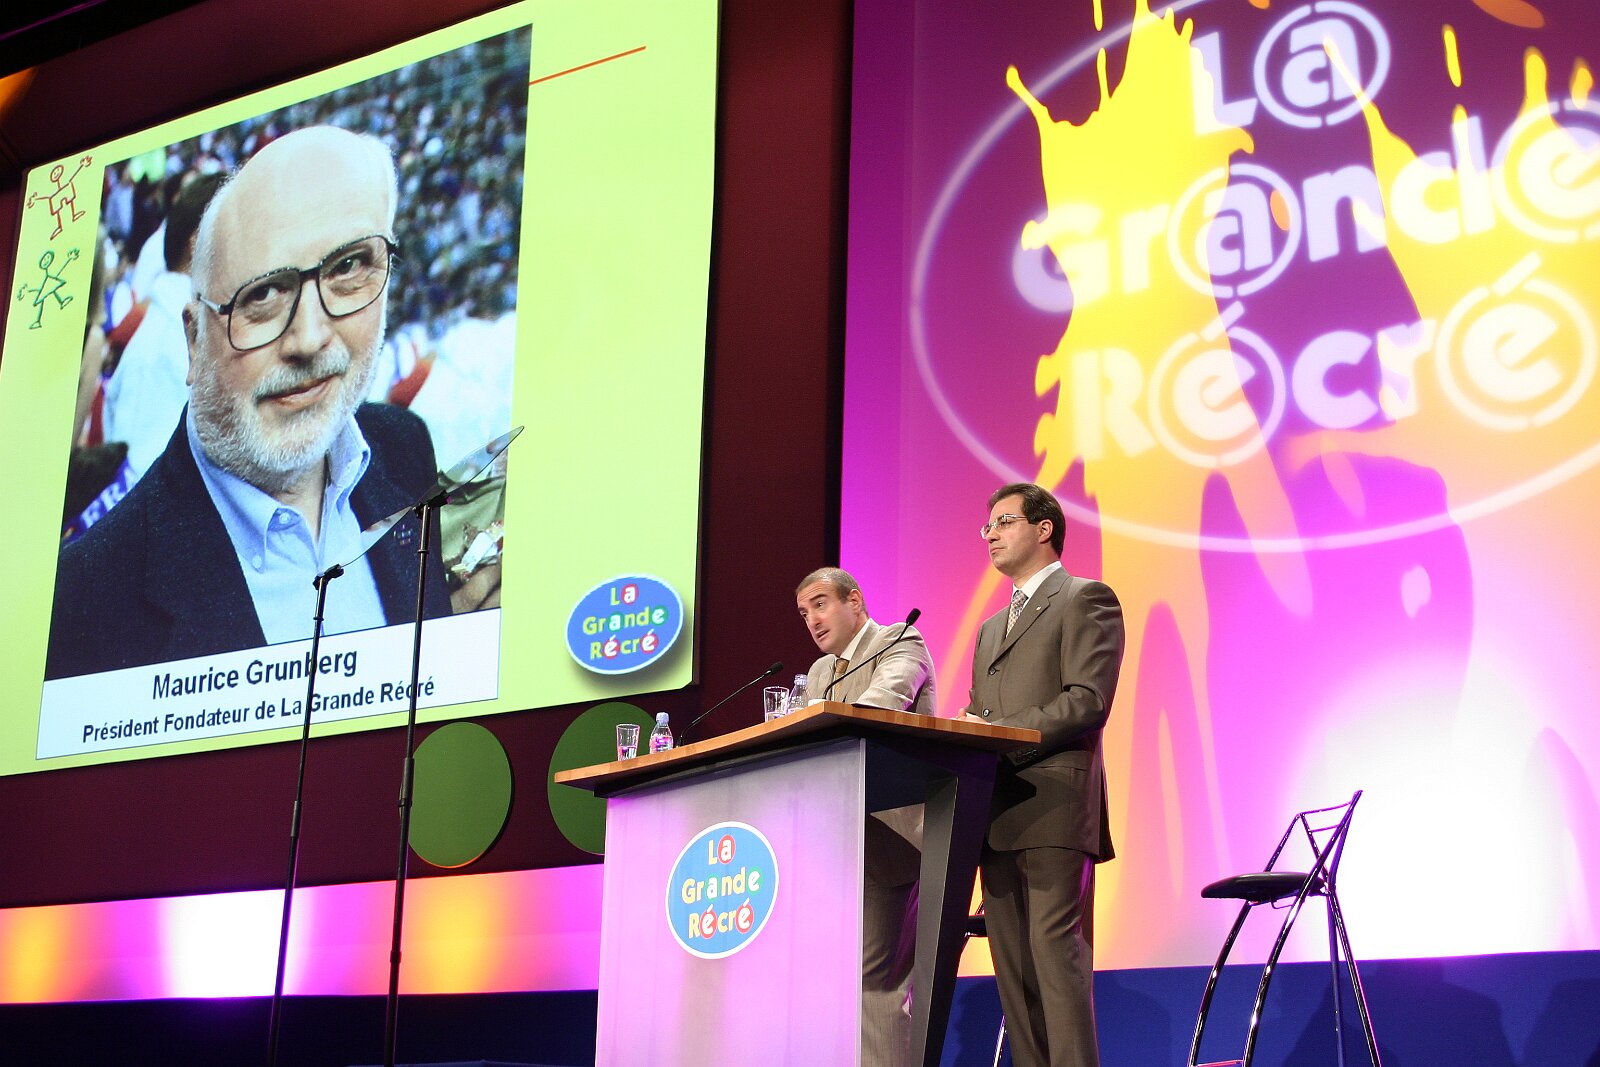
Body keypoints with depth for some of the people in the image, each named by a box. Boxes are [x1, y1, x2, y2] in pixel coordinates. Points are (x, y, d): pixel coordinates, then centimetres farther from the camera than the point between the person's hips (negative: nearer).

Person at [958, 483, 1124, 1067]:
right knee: (1012, 967, 4)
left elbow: (1088, 702, -11)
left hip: (1054, 805, -8)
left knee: (1056, 954, -14)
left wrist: (996, 734, -14)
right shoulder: (992, 628, 27)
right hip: (998, 816, 8)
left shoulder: (1086, 599, 2)